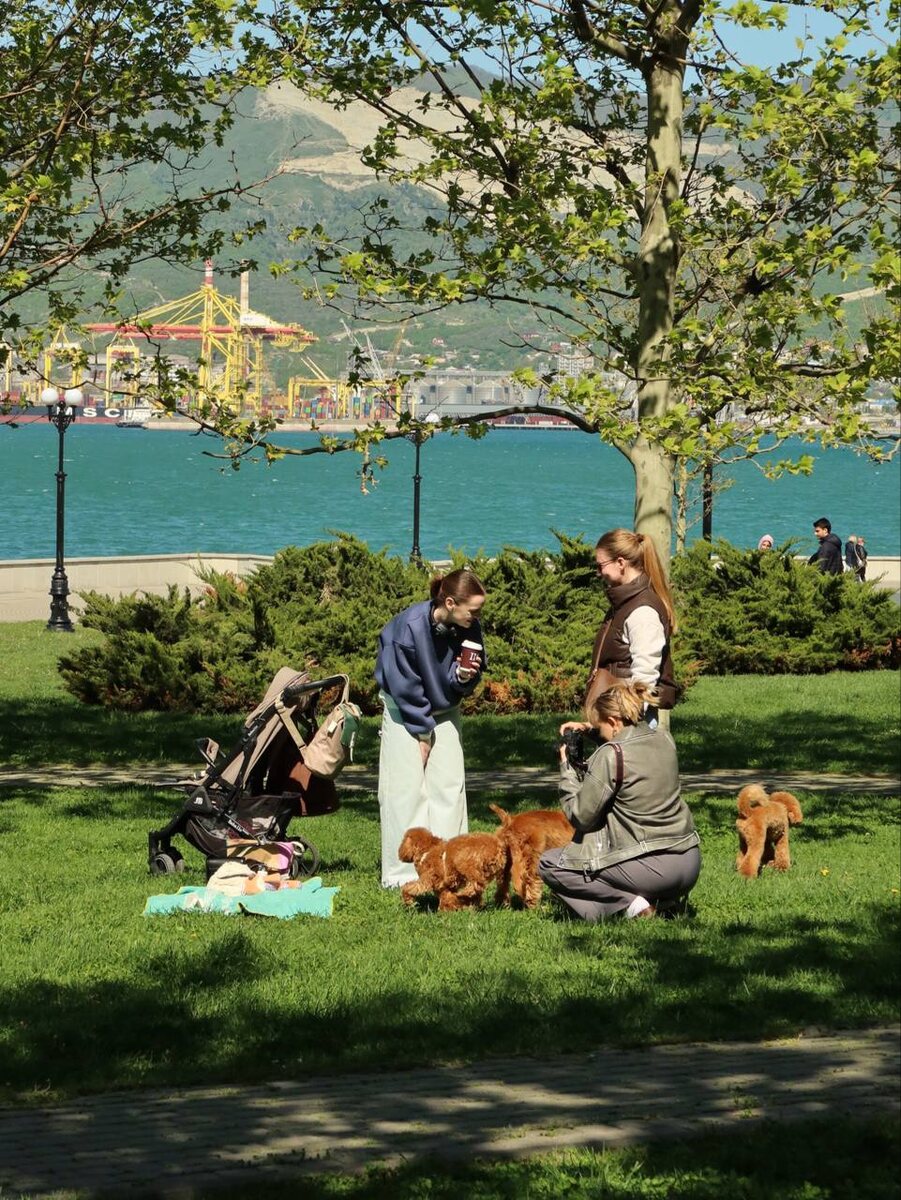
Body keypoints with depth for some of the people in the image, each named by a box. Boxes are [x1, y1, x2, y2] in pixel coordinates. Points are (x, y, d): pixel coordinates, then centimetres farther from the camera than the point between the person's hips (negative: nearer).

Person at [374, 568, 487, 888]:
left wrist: (463, 676, -25)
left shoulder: (469, 629, -15)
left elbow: (467, 678, -1)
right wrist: (422, 734, -11)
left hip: (443, 710, 5)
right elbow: (404, 685, -19)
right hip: (405, 709, -5)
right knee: (407, 787, -9)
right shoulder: (409, 625, -29)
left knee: (450, 785, -2)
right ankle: (402, 873, -6)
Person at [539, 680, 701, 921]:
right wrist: (588, 729, 21)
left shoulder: (610, 755, -15)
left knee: (549, 864, 6)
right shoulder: (664, 740, 5)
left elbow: (580, 816, -8)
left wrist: (566, 766, 3)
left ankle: (628, 902, -7)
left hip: (652, 869, -8)